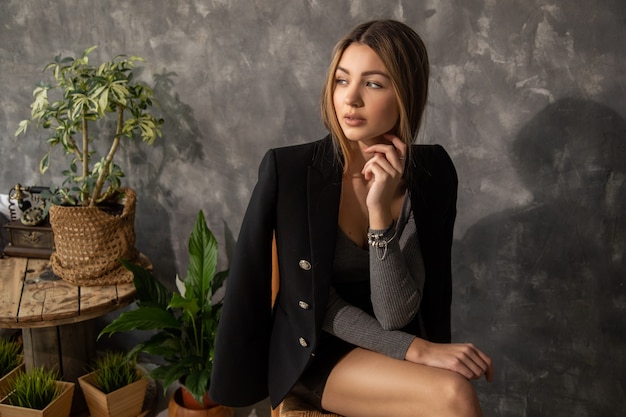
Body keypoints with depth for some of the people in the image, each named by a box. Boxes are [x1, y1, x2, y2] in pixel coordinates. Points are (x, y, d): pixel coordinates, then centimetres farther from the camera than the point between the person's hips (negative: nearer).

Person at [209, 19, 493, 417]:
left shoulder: (433, 171, -12)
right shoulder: (287, 169, -17)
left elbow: (396, 315, -16)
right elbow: (316, 304, -12)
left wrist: (380, 210, -27)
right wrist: (415, 350, -20)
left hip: (392, 354, 3)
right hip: (313, 351, -3)